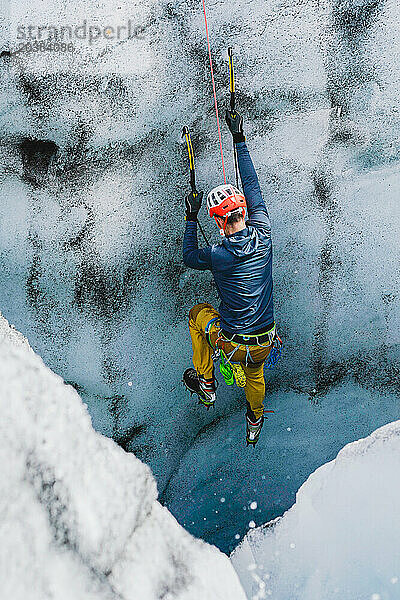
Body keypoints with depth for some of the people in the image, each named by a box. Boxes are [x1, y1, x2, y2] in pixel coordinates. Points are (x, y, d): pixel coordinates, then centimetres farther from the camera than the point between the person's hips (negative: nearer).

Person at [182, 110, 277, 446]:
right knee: (254, 374, 36)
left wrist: (191, 219, 8)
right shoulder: (263, 234, -15)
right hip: (265, 343, 4)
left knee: (198, 313, 26)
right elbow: (253, 186, -2)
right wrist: (239, 140, 6)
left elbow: (189, 258, 0)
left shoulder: (219, 257, -24)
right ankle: (255, 422, 61)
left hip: (231, 344, -4)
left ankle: (206, 384, 34)